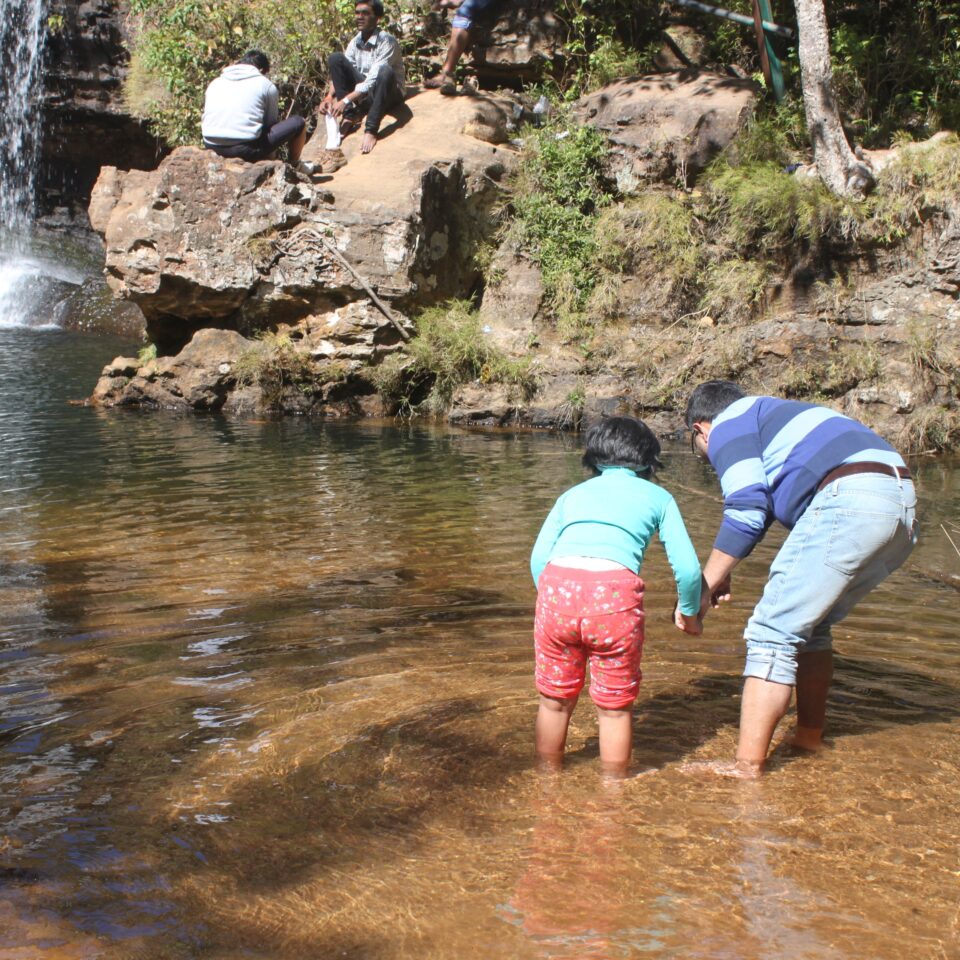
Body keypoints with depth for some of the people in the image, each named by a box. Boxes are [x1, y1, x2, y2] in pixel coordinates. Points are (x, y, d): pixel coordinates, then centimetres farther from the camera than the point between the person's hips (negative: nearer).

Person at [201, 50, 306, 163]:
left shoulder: (215, 83, 19)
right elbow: (271, 121, 14)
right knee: (298, 122, 13)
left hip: (213, 149, 6)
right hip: (247, 150, -6)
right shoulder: (266, 85, 7)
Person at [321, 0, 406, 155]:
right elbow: (339, 71, 0)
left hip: (388, 93, -6)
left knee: (385, 71, -38)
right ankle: (350, 115, -15)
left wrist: (346, 100, -34)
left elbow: (374, 80, -28)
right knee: (336, 59, -11)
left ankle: (371, 130, -40)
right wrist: (329, 97, -20)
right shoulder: (354, 43, 2)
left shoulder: (386, 41, -18)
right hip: (362, 91, 6)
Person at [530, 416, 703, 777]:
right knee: (615, 708, 15)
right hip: (615, 592, -2)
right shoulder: (657, 496, 24)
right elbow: (687, 568, 16)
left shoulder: (574, 493, 29)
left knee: (554, 701, 20)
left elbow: (538, 558, 17)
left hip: (557, 585, 3)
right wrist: (689, 612, 33)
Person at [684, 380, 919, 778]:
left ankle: (747, 766, -6)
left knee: (773, 632, -5)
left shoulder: (728, 425, 9)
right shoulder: (774, 415, 35)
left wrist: (706, 585, 3)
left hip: (848, 500, -9)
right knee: (810, 624, 23)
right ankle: (809, 736, 30)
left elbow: (745, 514, -3)